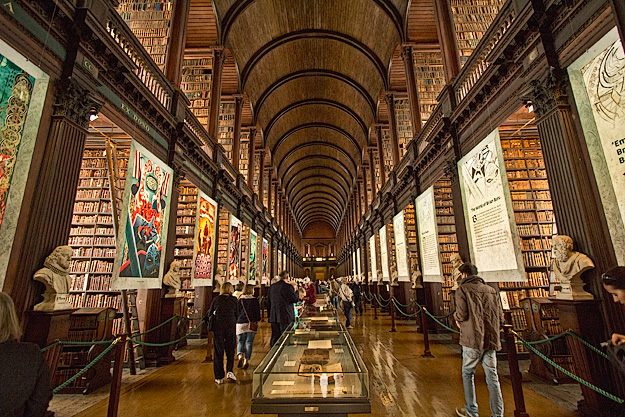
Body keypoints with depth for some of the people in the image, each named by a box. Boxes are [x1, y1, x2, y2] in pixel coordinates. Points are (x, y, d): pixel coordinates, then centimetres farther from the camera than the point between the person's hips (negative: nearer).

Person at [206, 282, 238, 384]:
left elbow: (209, 313, 12)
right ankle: (230, 370, 0)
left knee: (218, 352, 9)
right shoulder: (234, 300, 1)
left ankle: (219, 377, 13)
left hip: (218, 326, 0)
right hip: (230, 325, 0)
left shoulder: (216, 299, 1)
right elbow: (237, 314, 7)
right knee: (230, 350, 15)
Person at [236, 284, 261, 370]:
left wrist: (236, 321, 17)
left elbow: (236, 312, 5)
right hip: (252, 324, 0)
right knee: (249, 343, 6)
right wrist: (257, 321, 14)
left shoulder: (240, 300, 1)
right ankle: (246, 360, 2)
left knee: (240, 342, 11)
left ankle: (240, 356, -11)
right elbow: (258, 312, 4)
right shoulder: (255, 300, 1)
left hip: (241, 323, 0)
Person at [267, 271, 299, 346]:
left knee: (275, 336, 15)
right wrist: (294, 291, 8)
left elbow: (268, 300, 16)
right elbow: (295, 299, -8)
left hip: (274, 317, 6)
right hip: (285, 317, -6)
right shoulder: (288, 286, -13)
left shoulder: (272, 287, 7)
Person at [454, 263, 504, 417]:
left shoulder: (462, 289, -6)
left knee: (468, 373, 11)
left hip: (473, 339, -5)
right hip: (491, 340, 5)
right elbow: (500, 317, 9)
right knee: (492, 377, 12)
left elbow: (462, 313, -16)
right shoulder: (492, 290, 11)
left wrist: (457, 319, 6)